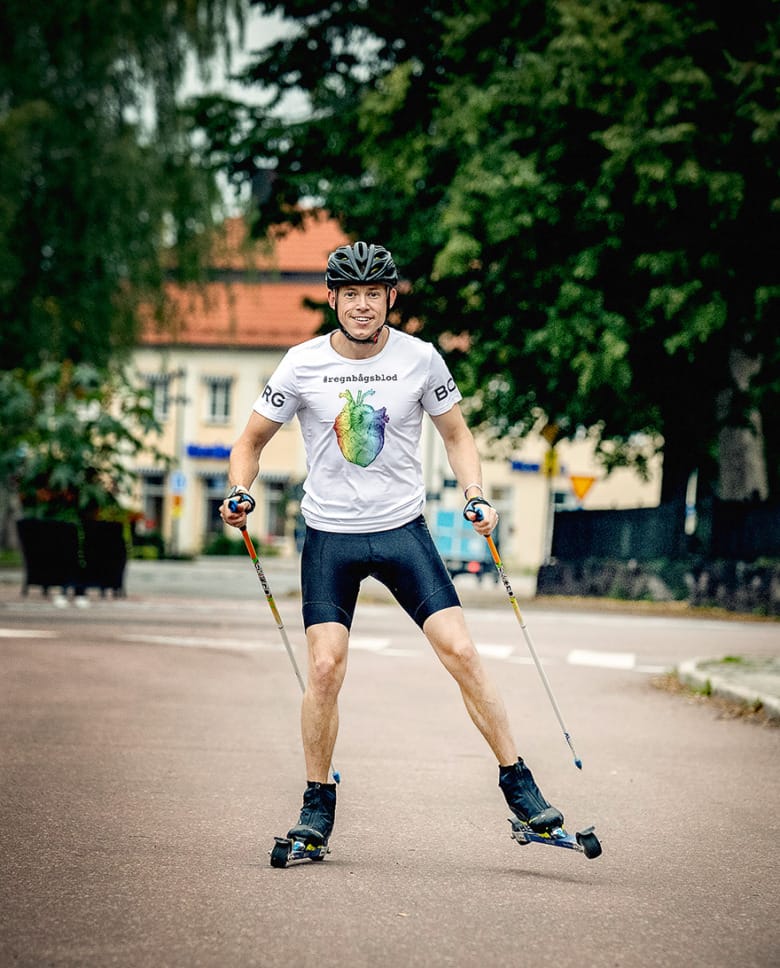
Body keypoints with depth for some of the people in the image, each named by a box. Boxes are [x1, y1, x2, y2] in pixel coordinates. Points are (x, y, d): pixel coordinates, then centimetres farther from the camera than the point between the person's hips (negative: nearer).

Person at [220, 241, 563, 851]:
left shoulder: (420, 359, -4)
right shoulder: (303, 365, -5)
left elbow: (456, 434, 10)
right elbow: (252, 442, 6)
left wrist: (476, 497, -6)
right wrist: (241, 491, -13)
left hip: (403, 530, 0)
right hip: (329, 536, 0)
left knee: (461, 652, -9)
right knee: (326, 666, -10)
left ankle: (518, 785, 2)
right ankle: (318, 809, 7)